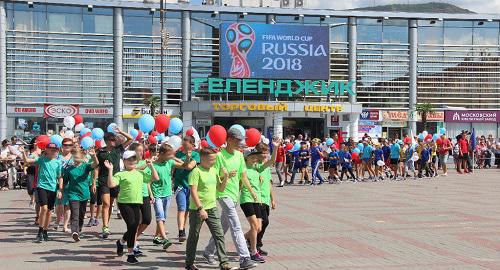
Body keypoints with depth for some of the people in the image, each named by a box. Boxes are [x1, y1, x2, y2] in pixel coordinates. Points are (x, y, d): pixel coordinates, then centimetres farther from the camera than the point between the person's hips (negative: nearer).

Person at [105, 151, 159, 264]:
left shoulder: (140, 173, 13)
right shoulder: (121, 174, -2)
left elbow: (155, 178, 13)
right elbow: (111, 185, -16)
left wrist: (151, 166, 6)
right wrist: (110, 170, -21)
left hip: (137, 204, 5)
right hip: (124, 203, -5)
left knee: (134, 228, 8)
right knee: (132, 226, -12)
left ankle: (121, 242, 40)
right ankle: (130, 254, 0)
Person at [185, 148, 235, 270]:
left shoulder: (214, 170, 9)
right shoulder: (196, 171, -12)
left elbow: (220, 189, 16)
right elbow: (193, 191, -17)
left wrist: (226, 177, -1)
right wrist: (200, 208, -22)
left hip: (212, 208, 6)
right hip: (197, 209, -6)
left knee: (219, 234, -2)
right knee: (193, 236, 8)